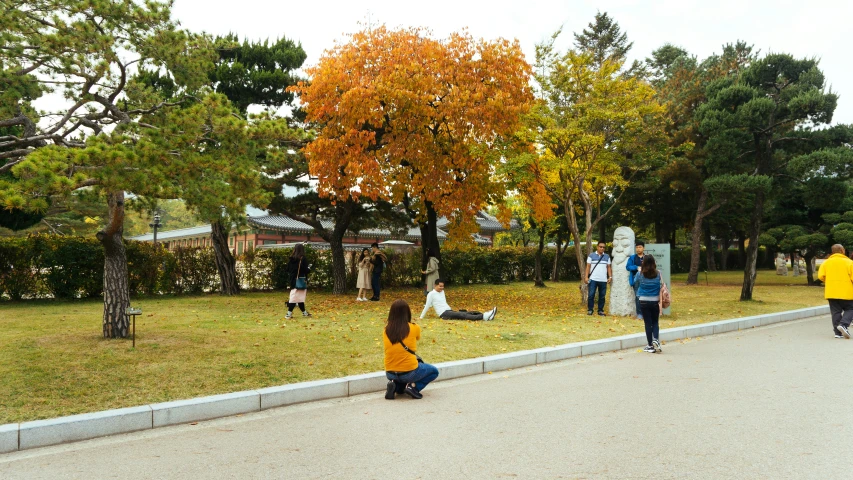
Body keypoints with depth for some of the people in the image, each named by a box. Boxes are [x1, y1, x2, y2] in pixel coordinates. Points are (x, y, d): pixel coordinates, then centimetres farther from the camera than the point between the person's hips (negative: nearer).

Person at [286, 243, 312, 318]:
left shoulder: (291, 259, 6)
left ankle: (304, 312, 24)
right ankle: (289, 313, -6)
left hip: (293, 280, 7)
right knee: (297, 297, -2)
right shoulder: (303, 259, -12)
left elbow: (288, 269, 10)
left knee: (300, 297, 14)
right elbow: (305, 270, -15)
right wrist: (309, 268, 5)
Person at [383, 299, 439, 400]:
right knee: (434, 371, 23)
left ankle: (396, 386, 6)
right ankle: (413, 386, 0)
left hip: (390, 374, 4)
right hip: (409, 372, -4)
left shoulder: (386, 331, -2)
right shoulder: (414, 328, -8)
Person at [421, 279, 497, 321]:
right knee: (463, 315, -26)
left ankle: (487, 316, -28)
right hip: (444, 314, -8)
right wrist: (421, 317, -3)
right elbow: (427, 306, -4)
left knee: (468, 313, -12)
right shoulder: (431, 294, -5)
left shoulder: (442, 291, 19)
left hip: (449, 311, 8)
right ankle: (483, 317, -43)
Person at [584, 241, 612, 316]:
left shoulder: (607, 256, 12)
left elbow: (609, 267, 12)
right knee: (591, 295, -6)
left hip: (603, 280, 2)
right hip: (593, 279, -2)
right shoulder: (591, 256, 5)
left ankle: (600, 310, 12)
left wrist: (610, 276, 1)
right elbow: (588, 267, 3)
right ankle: (590, 310, 2)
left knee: (602, 296, 4)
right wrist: (586, 277, -5)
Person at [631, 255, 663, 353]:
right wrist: (661, 302, -1)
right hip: (655, 301, 1)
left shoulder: (640, 274, -7)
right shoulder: (658, 274, -5)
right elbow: (662, 287, -5)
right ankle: (656, 339, -9)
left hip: (644, 302, -1)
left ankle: (651, 346, 9)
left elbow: (633, 282, 11)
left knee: (648, 323, 5)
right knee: (655, 322, 14)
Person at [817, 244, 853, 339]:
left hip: (831, 293, 3)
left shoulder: (826, 262, 4)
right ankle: (843, 324, -11)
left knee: (836, 312, 8)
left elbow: (821, 276, -3)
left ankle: (838, 332, 5)